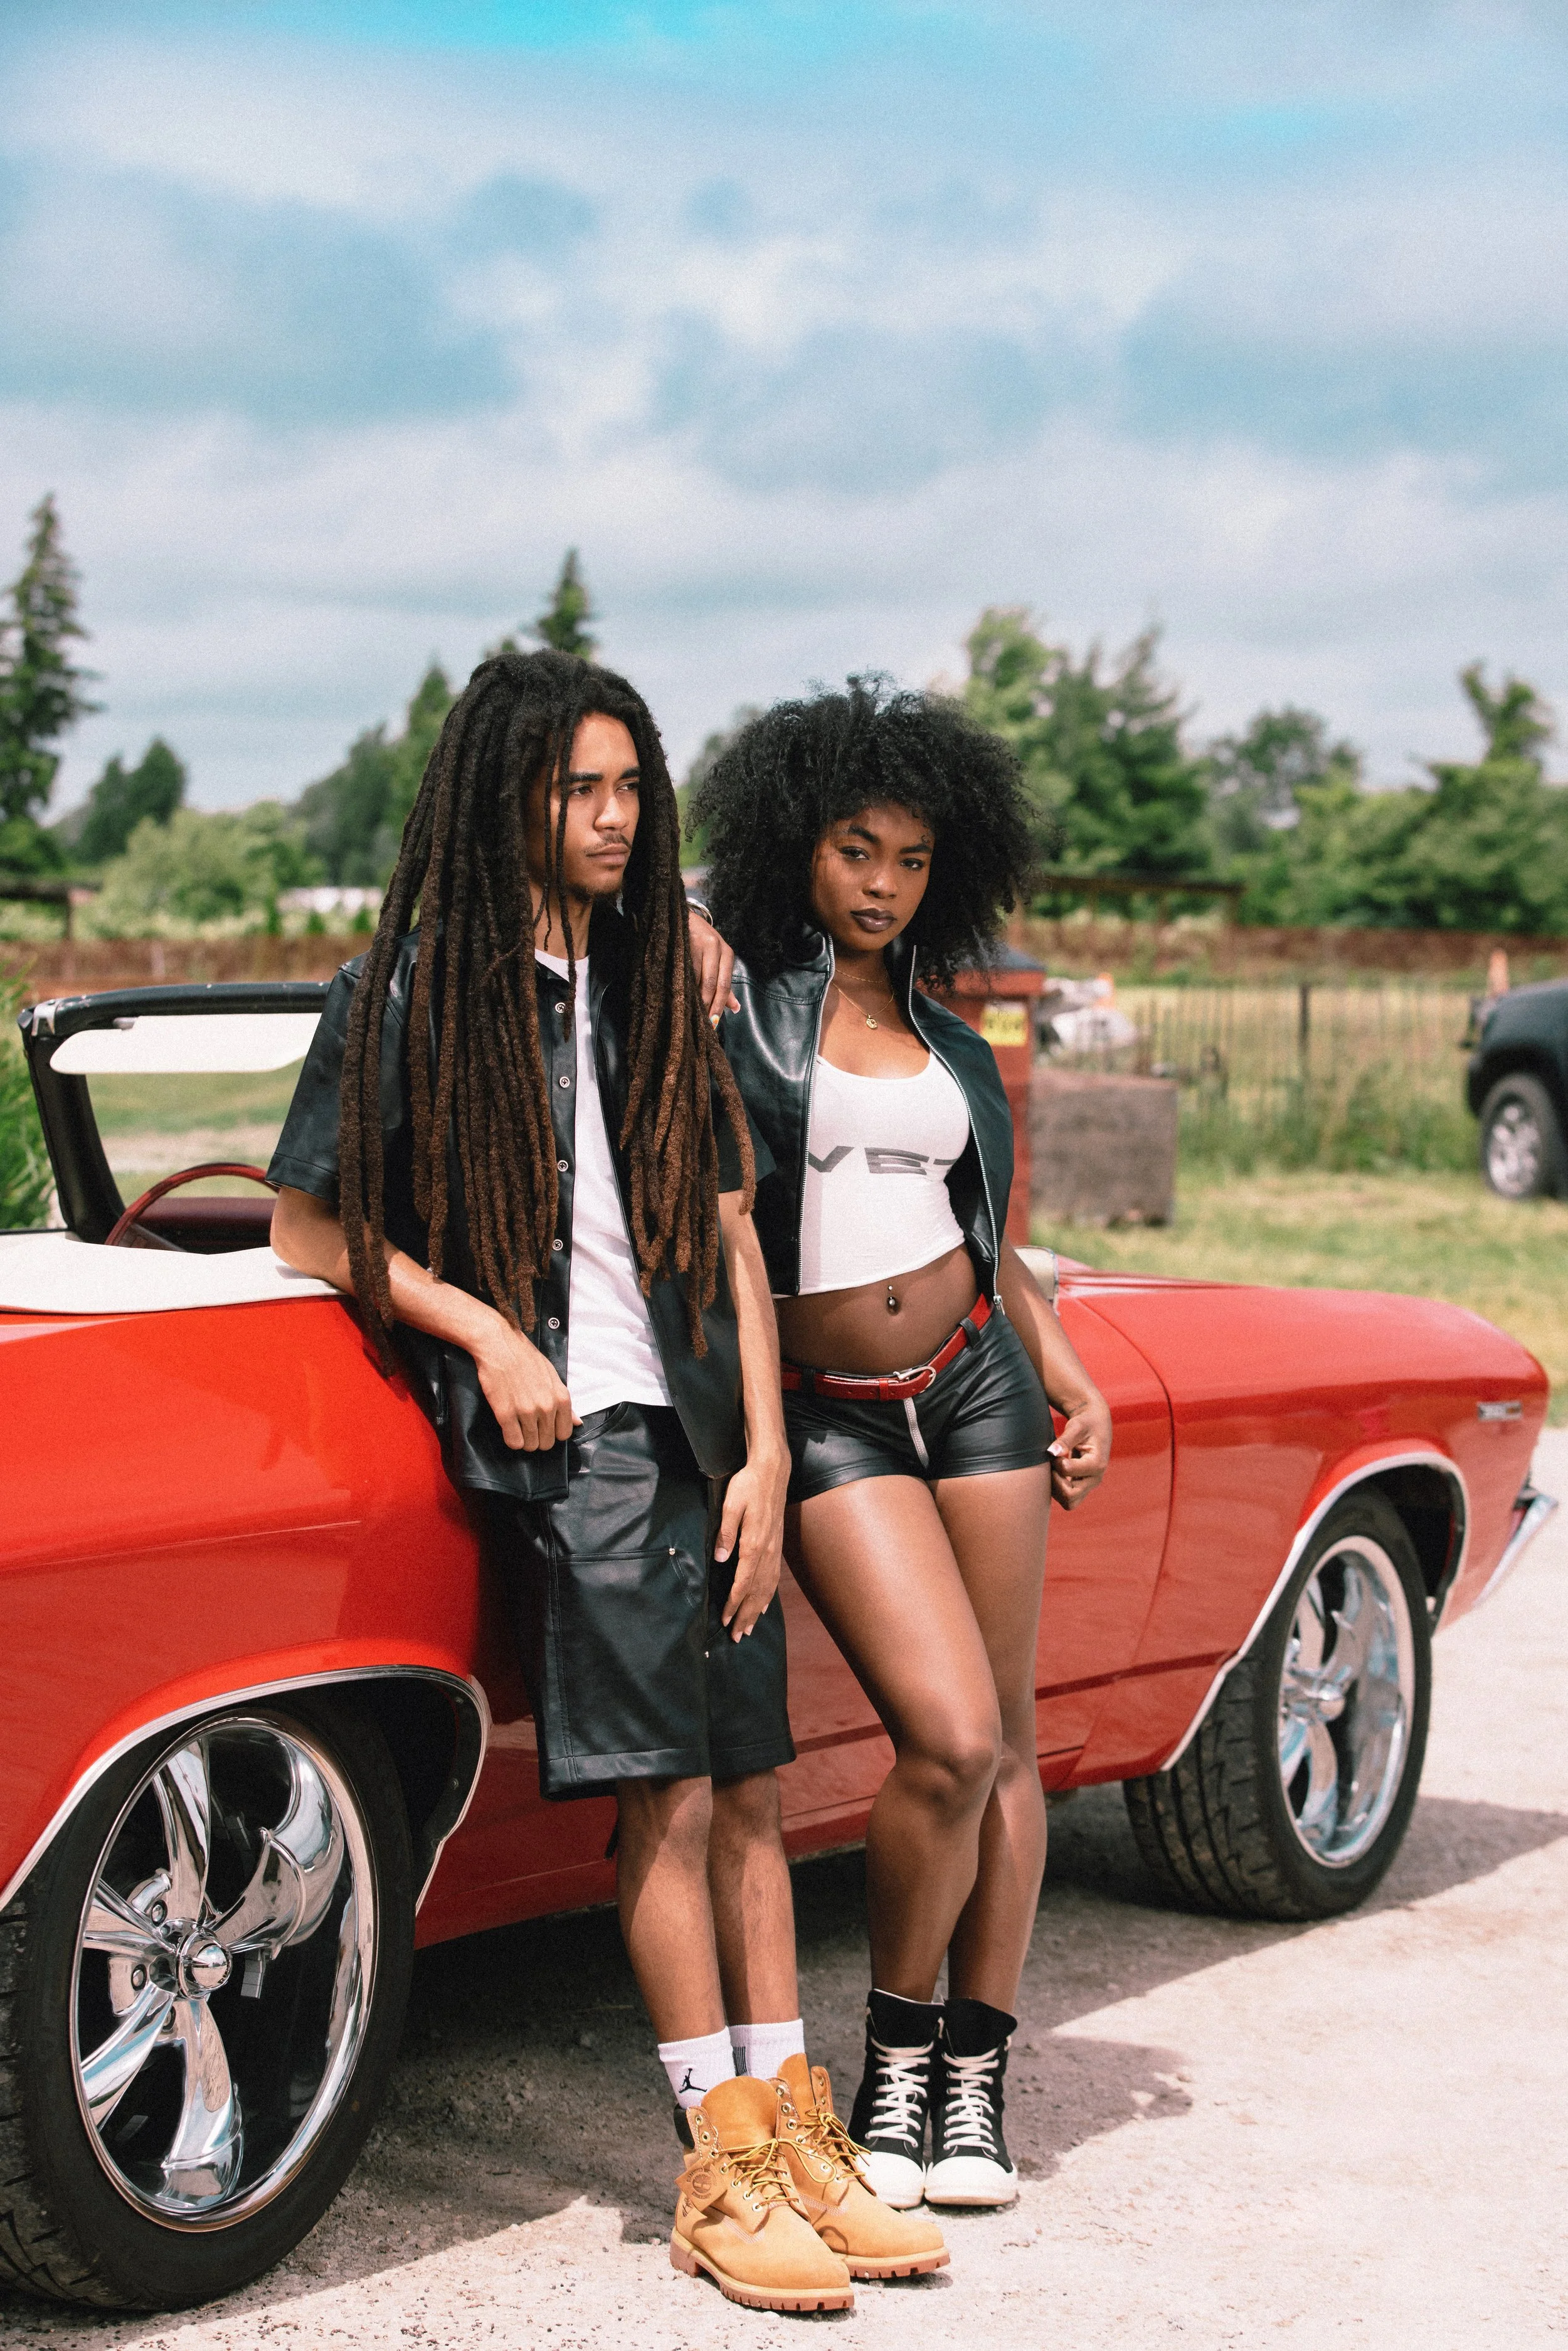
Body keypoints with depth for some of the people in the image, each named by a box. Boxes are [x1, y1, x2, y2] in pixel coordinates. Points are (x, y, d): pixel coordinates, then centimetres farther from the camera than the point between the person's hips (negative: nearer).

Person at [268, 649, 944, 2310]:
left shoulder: (660, 987, 13)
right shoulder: (408, 996, -2)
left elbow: (729, 1231, 12)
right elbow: (308, 1232, 0)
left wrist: (765, 1452, 4)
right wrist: (484, 1332, -12)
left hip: (709, 1430, 5)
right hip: (567, 1430, -5)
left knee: (749, 1791, 6)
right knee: (668, 1797, -7)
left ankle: (789, 2131, 14)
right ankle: (723, 2180, 1)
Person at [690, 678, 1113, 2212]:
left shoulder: (947, 1038, 13)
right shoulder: (728, 986, -2)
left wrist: (1071, 1383, 14)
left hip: (977, 1388, 5)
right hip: (826, 1414, -5)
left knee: (1004, 1740, 5)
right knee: (948, 1739, -15)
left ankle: (975, 2078, 17)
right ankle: (895, 2055, 7)